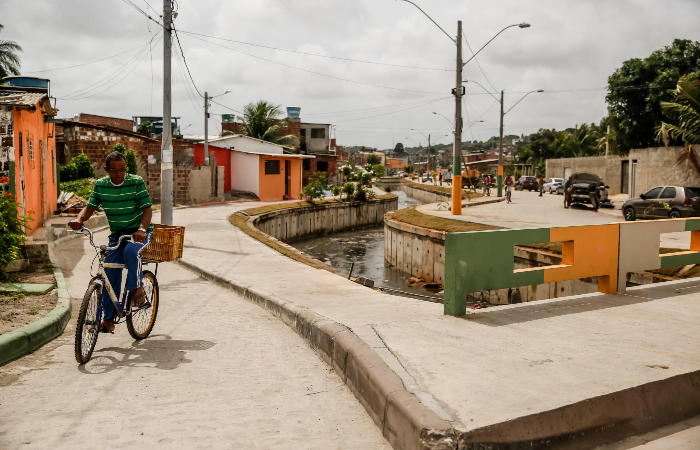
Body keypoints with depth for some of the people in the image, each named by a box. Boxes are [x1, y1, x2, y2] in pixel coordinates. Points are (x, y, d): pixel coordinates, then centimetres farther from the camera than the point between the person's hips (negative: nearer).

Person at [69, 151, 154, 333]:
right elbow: (90, 207, -3)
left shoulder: (136, 182, -12)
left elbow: (147, 209, -17)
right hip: (116, 234, 4)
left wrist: (141, 229, -36)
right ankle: (108, 319, 7)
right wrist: (79, 219, -26)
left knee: (131, 251, -36)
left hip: (139, 232, -4)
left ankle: (137, 288, -12)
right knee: (110, 274, -3)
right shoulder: (100, 185, -1)